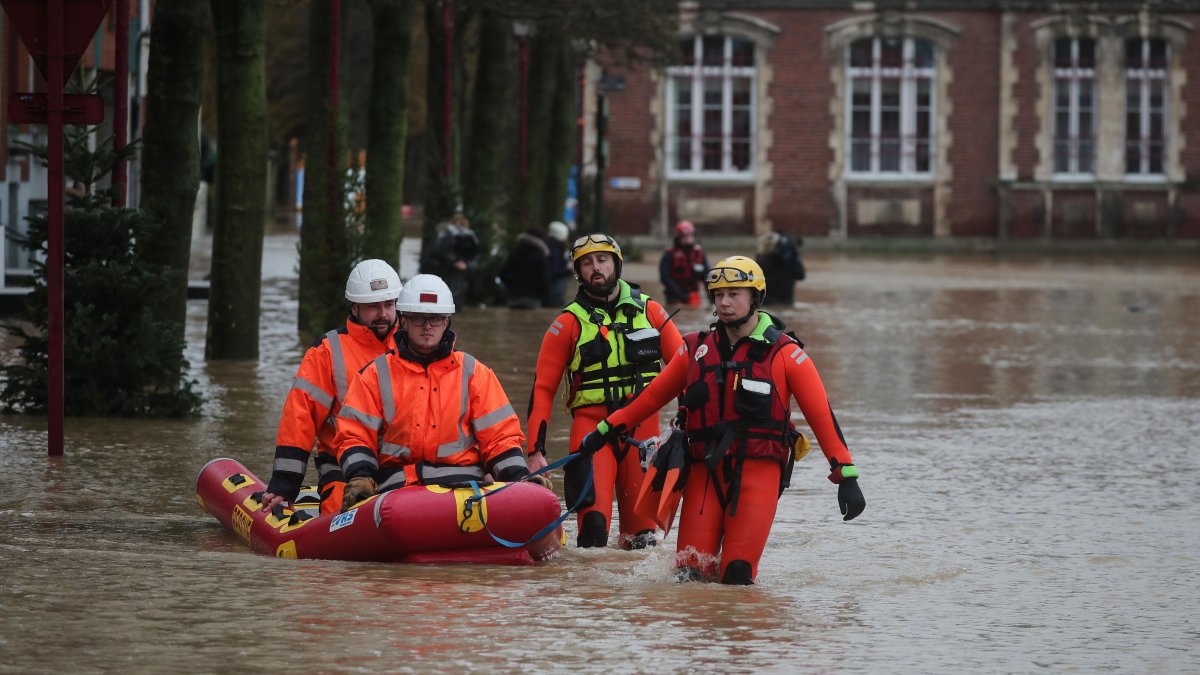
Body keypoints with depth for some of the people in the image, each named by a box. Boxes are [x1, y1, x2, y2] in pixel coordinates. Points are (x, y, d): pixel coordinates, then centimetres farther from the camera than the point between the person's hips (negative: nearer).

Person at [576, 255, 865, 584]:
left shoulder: (784, 353, 0)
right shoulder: (696, 349, 11)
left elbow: (821, 415, -3)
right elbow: (653, 397, 23)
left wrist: (846, 476, -9)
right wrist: (607, 429, 23)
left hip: (758, 470, -3)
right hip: (705, 471, 3)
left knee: (737, 576, -14)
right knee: (690, 570, -6)